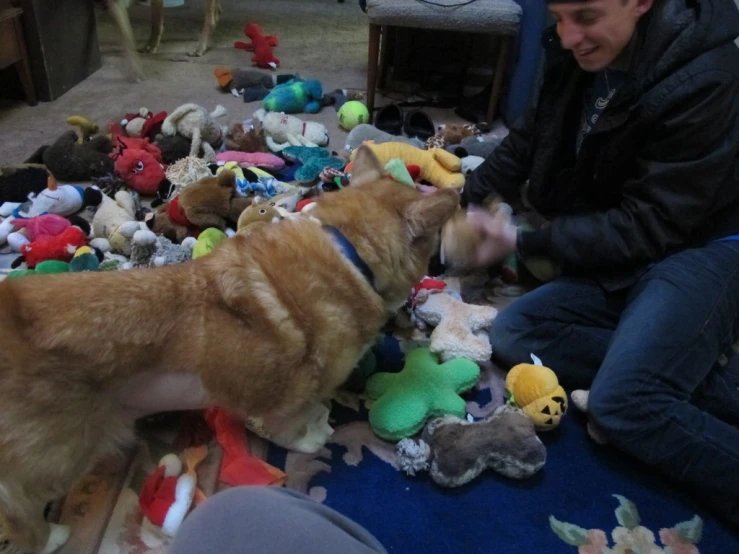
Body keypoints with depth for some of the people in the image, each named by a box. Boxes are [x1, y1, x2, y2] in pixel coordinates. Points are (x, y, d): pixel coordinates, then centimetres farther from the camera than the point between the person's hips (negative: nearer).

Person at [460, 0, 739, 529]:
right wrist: (465, 198, 2)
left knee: (622, 400, -30)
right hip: (618, 257, 8)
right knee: (514, 333, -14)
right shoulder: (581, 55, 0)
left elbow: (650, 225, -20)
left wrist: (523, 241, -20)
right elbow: (530, 140, 14)